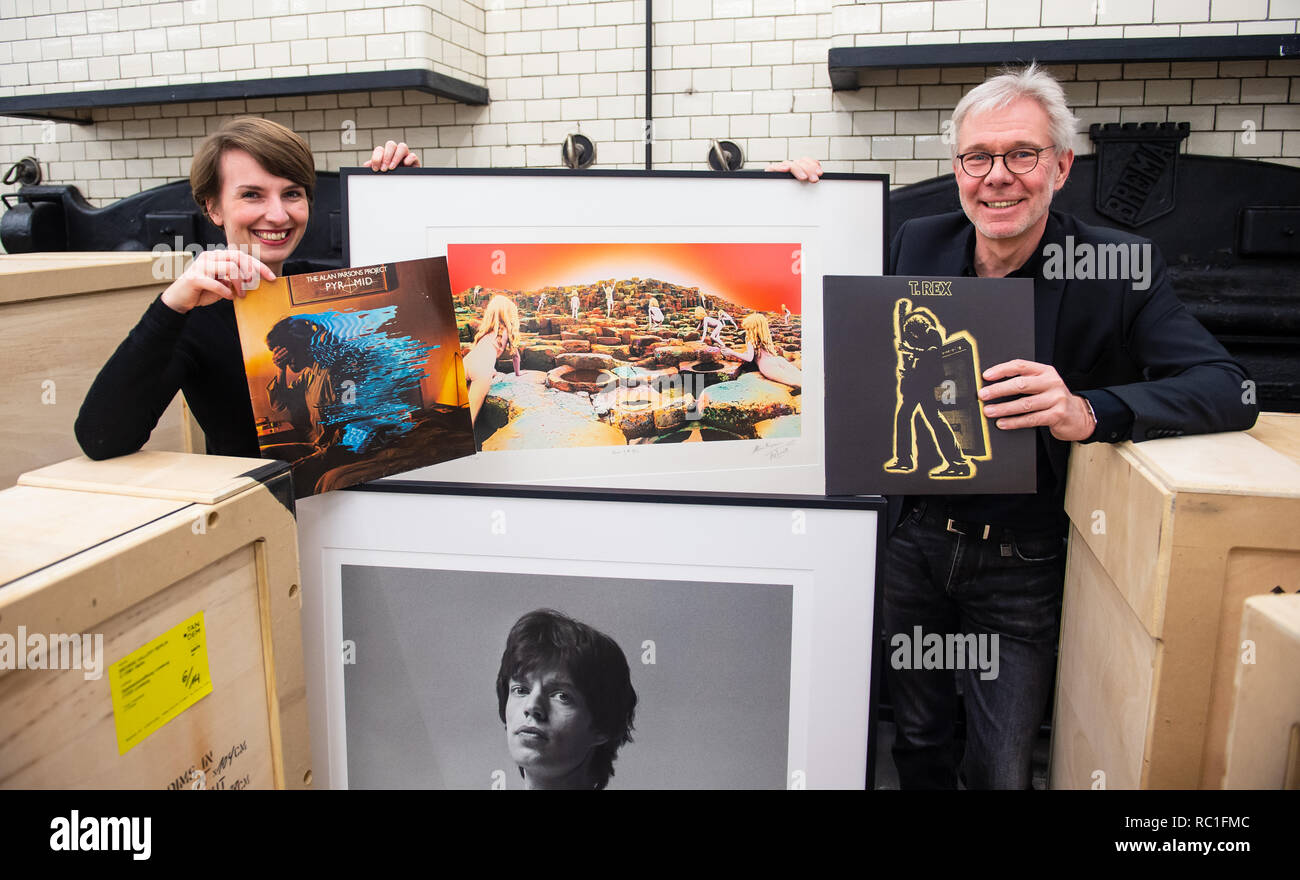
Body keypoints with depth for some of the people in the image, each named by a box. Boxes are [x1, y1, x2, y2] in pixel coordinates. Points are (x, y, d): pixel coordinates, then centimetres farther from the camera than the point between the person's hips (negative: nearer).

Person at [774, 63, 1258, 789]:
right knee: (917, 742, 21)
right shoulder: (918, 246, -4)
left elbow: (1231, 388, -18)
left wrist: (1087, 412, -37)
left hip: (1021, 566, -2)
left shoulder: (1119, 267, -13)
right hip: (917, 541, 3)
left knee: (1001, 770, 11)